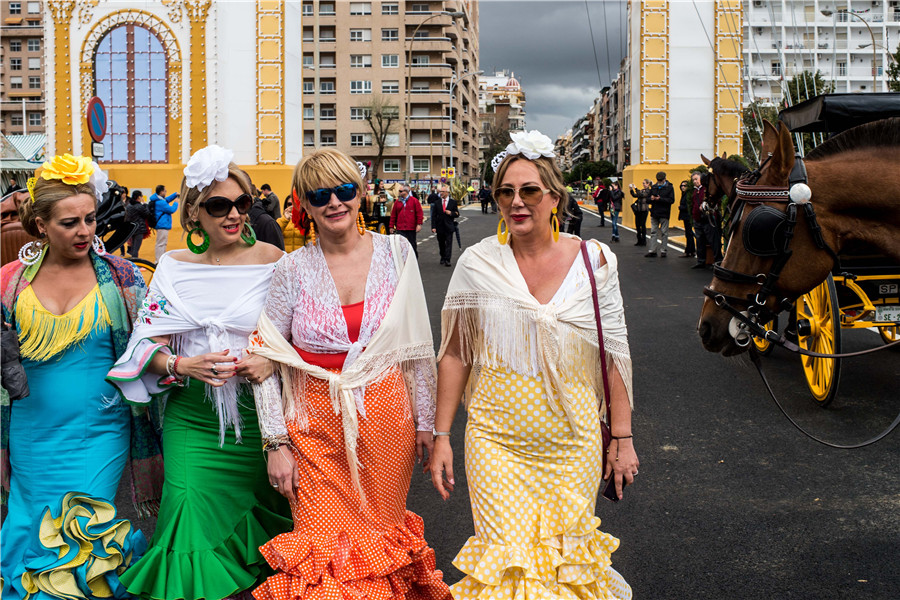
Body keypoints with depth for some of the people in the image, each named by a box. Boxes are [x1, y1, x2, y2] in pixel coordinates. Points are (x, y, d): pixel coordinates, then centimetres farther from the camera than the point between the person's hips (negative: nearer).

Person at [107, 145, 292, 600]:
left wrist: (273, 361, -18)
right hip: (192, 417, 1)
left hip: (257, 413, 0)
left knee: (255, 519, 11)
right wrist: (184, 366, -18)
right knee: (194, 522, -5)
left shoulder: (271, 260, -1)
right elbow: (149, 344, 2)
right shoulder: (173, 266, 3)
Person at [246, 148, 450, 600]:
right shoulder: (292, 269, -3)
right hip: (316, 427, -1)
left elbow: (418, 346, 4)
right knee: (324, 552, 1)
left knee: (383, 537, 12)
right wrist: (276, 443, -4)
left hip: (387, 422, 1)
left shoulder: (396, 252, -1)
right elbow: (265, 360, 0)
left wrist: (425, 420, 4)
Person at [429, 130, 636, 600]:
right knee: (506, 562, 0)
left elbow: (615, 354, 2)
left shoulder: (594, 261, -3)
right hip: (496, 438, 0)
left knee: (567, 559, 11)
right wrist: (441, 436, 1)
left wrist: (622, 438, 2)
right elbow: (455, 354, 2)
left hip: (572, 442, 1)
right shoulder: (477, 263, -3)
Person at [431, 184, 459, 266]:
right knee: (441, 244, 10)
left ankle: (447, 260, -10)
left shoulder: (453, 202, 3)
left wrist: (451, 213, -14)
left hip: (449, 226, -2)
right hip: (440, 227, 2)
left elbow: (457, 214, 7)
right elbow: (434, 216, 3)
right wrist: (433, 227, -5)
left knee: (448, 243, -8)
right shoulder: (437, 203, 6)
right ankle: (443, 258, 25)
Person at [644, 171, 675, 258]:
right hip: (654, 213, 4)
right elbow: (648, 199, 15)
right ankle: (652, 250, 8)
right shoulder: (653, 187, 11)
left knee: (664, 233, 2)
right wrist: (651, 199, -9)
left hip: (664, 214, -4)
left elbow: (671, 200, -10)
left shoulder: (669, 187, -2)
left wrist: (660, 199, -20)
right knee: (653, 232, 5)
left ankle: (663, 250, 8)